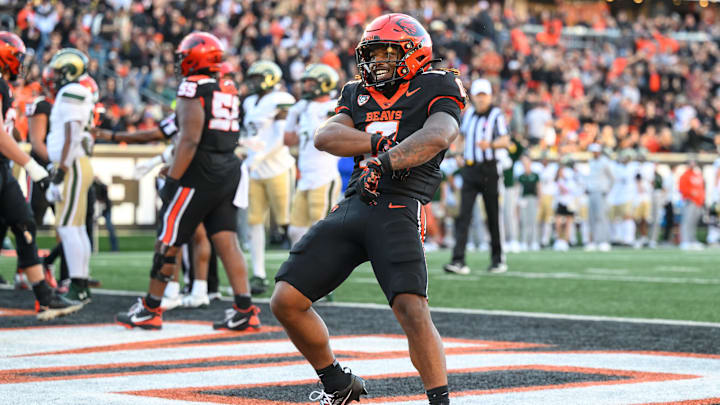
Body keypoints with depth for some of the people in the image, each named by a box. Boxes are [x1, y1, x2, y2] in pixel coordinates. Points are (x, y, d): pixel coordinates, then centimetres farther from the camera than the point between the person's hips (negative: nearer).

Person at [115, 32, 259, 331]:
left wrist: (172, 180, -16)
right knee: (226, 241, 5)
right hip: (229, 172, 8)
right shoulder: (229, 94, 13)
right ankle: (245, 310, -3)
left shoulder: (193, 91, -11)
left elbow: (189, 141, -19)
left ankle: (150, 309, 10)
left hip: (198, 177, -8)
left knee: (167, 241, 2)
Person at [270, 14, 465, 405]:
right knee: (286, 301, 1)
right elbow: (325, 136, 4)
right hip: (351, 207, 6)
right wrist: (381, 142, -9)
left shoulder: (435, 89, 6)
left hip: (398, 210, -6)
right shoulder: (358, 94, 22)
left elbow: (438, 135, -15)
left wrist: (387, 161, -27)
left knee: (412, 309, -24)